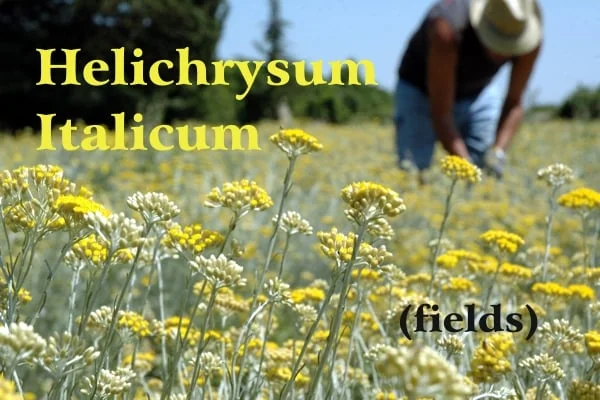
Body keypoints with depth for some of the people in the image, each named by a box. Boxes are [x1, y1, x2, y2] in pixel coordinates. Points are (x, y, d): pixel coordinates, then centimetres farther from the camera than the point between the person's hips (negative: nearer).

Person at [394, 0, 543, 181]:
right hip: (419, 92, -4)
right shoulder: (448, 29, -40)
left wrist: (498, 152, -29)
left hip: (480, 93, 4)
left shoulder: (531, 36, -27)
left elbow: (514, 103, -14)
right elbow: (440, 113, -34)